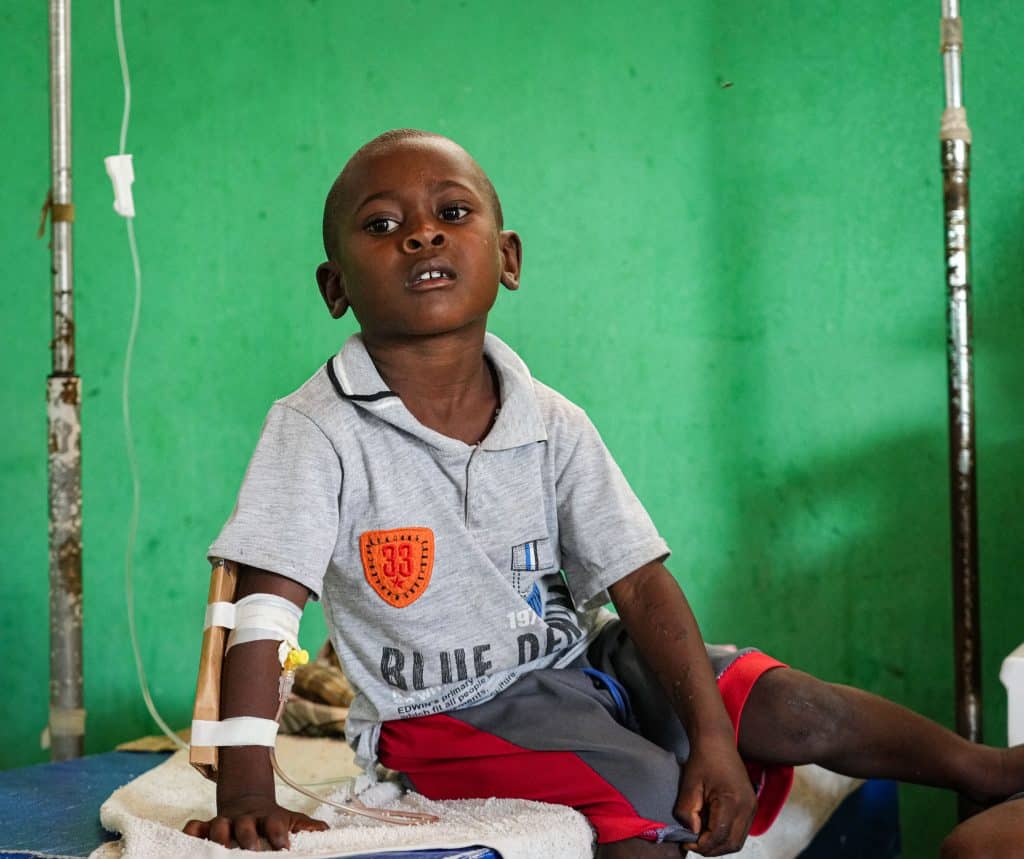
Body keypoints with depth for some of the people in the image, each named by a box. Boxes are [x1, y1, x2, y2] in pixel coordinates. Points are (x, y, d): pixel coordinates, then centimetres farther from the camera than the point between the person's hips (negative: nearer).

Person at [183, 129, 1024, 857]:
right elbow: (263, 607, -20)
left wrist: (712, 734, -15)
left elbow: (641, 584, -6)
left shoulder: (553, 424, -4)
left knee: (788, 704, -4)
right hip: (445, 713, -4)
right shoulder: (318, 429, -16)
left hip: (578, 662, 5)